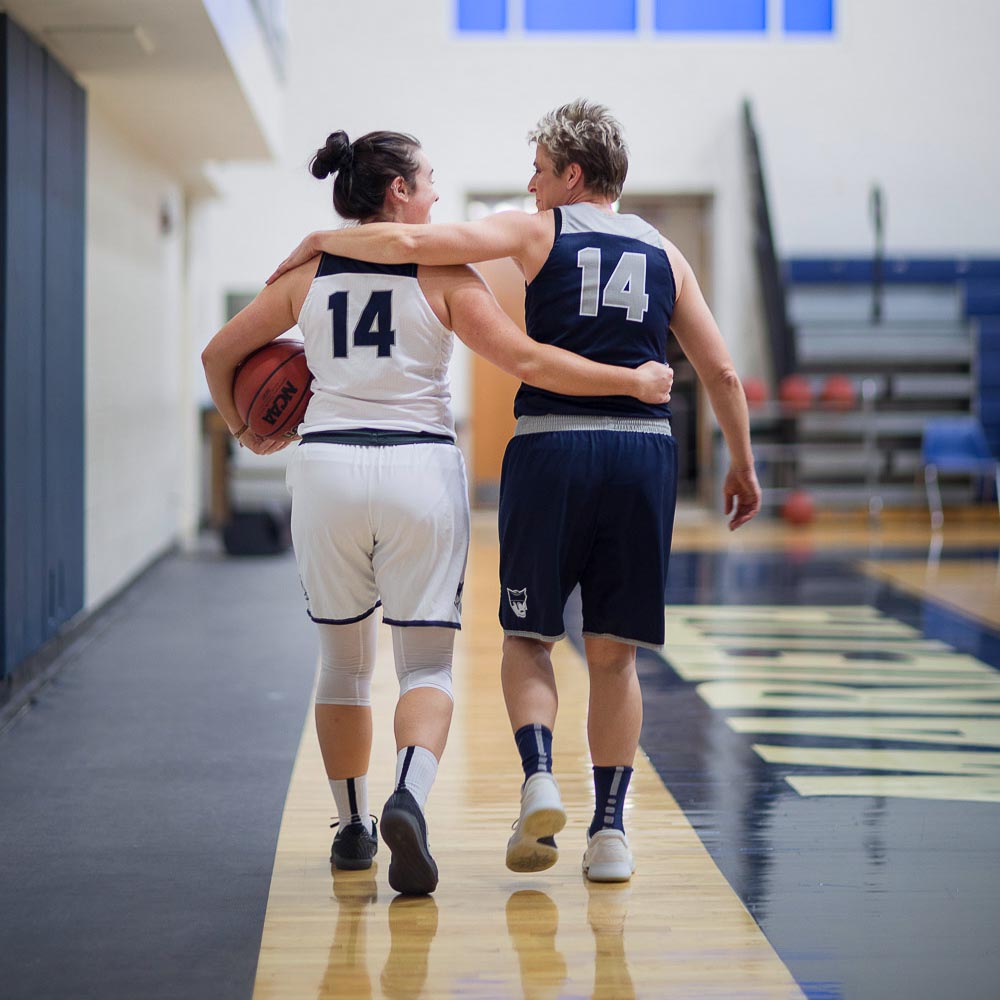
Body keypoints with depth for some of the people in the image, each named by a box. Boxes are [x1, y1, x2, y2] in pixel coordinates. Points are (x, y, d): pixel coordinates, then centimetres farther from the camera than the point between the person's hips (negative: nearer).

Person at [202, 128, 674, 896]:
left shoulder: (308, 273, 7)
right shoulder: (442, 273, -3)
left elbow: (219, 355, 14)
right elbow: (526, 361, -11)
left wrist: (244, 430, 31)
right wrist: (635, 382, -4)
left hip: (327, 467, 3)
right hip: (420, 472, -3)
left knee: (343, 657, 17)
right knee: (427, 662, 3)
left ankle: (352, 829, 25)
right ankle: (409, 797, -24)